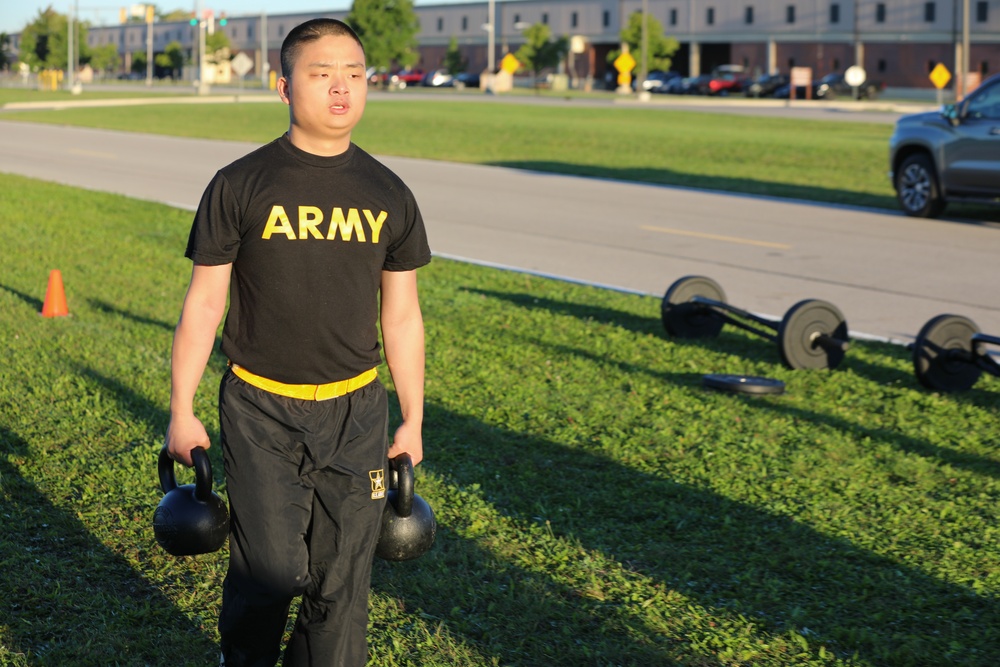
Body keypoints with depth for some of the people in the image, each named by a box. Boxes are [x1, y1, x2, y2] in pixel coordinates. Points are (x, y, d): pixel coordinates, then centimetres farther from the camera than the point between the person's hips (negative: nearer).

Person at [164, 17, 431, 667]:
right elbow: (203, 302, 0)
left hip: (356, 415, 3)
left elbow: (402, 315, 11)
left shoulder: (389, 197, 4)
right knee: (268, 572, -4)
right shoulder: (240, 187, -4)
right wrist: (182, 412, 0)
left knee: (342, 581, 6)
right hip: (261, 413, -2)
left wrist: (414, 420, 12)